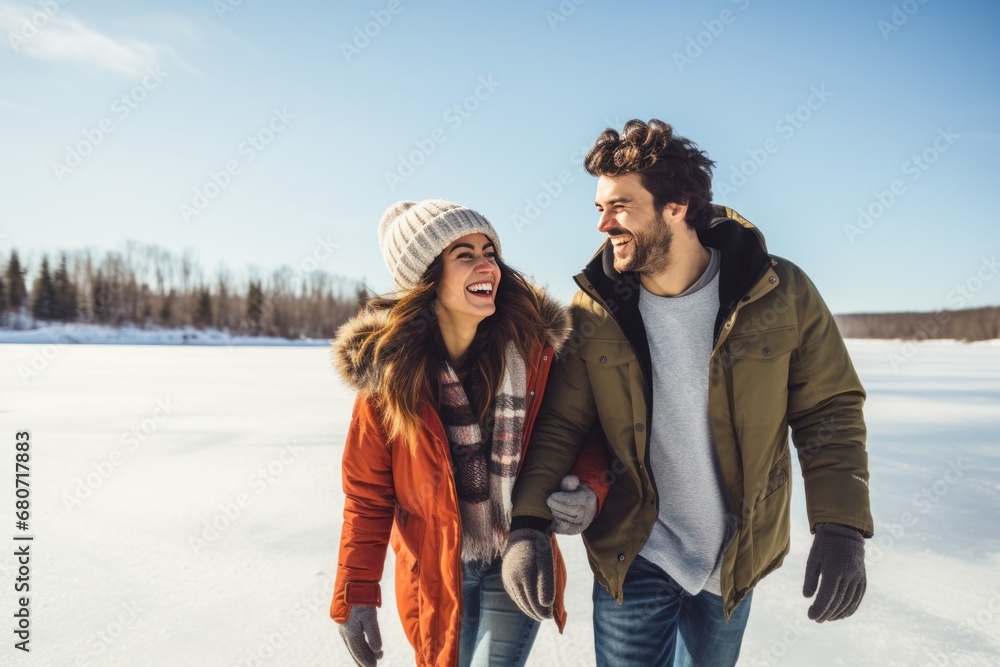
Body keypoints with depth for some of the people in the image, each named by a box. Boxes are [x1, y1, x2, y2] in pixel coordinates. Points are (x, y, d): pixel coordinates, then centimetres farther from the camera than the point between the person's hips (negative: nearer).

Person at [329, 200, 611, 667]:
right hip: (436, 572, 1)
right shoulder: (387, 366, -15)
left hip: (518, 567, 0)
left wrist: (589, 488, -21)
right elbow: (368, 493, -7)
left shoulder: (533, 347, -14)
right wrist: (355, 595, -6)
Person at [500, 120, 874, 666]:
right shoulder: (593, 313, -12)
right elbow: (560, 423, -8)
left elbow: (829, 411, -7)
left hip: (736, 561, 2)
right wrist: (527, 523, -18)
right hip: (633, 559, -1)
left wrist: (841, 528, -15)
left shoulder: (782, 294, -13)